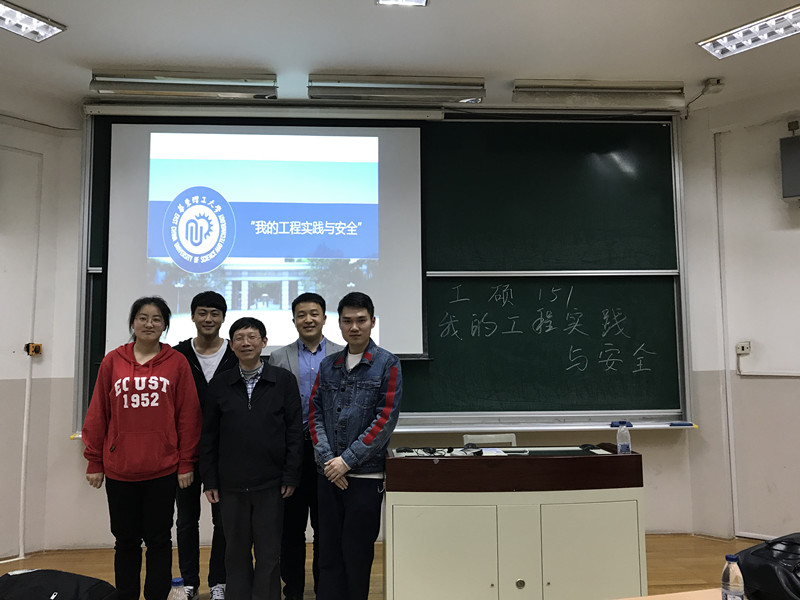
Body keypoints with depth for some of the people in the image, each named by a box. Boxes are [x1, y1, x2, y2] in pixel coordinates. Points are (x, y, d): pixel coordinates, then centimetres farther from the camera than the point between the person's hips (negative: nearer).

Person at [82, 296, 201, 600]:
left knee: (158, 540, 8)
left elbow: (188, 416, -1)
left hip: (163, 470, -1)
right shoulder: (113, 361, 4)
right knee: (126, 541, 13)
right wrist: (94, 462, 5)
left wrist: (186, 463, -2)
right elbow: (97, 414, 6)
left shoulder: (177, 363, 0)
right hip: (119, 470, 2)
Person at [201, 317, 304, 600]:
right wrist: (210, 480, 3)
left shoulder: (284, 380, -1)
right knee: (236, 553, 12)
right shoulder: (219, 384, 5)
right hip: (231, 484, 2)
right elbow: (209, 436, 7)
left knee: (268, 554, 6)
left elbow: (294, 431, -2)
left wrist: (290, 476, -6)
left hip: (270, 484, -2)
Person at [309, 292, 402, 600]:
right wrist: (328, 459, -6)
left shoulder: (387, 364, -4)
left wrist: (347, 460, -13)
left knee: (358, 554, 5)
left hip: (366, 474, -4)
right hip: (328, 473, 4)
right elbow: (315, 414, 7)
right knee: (329, 551, 10)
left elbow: (386, 419, -10)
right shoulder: (328, 365, 9)